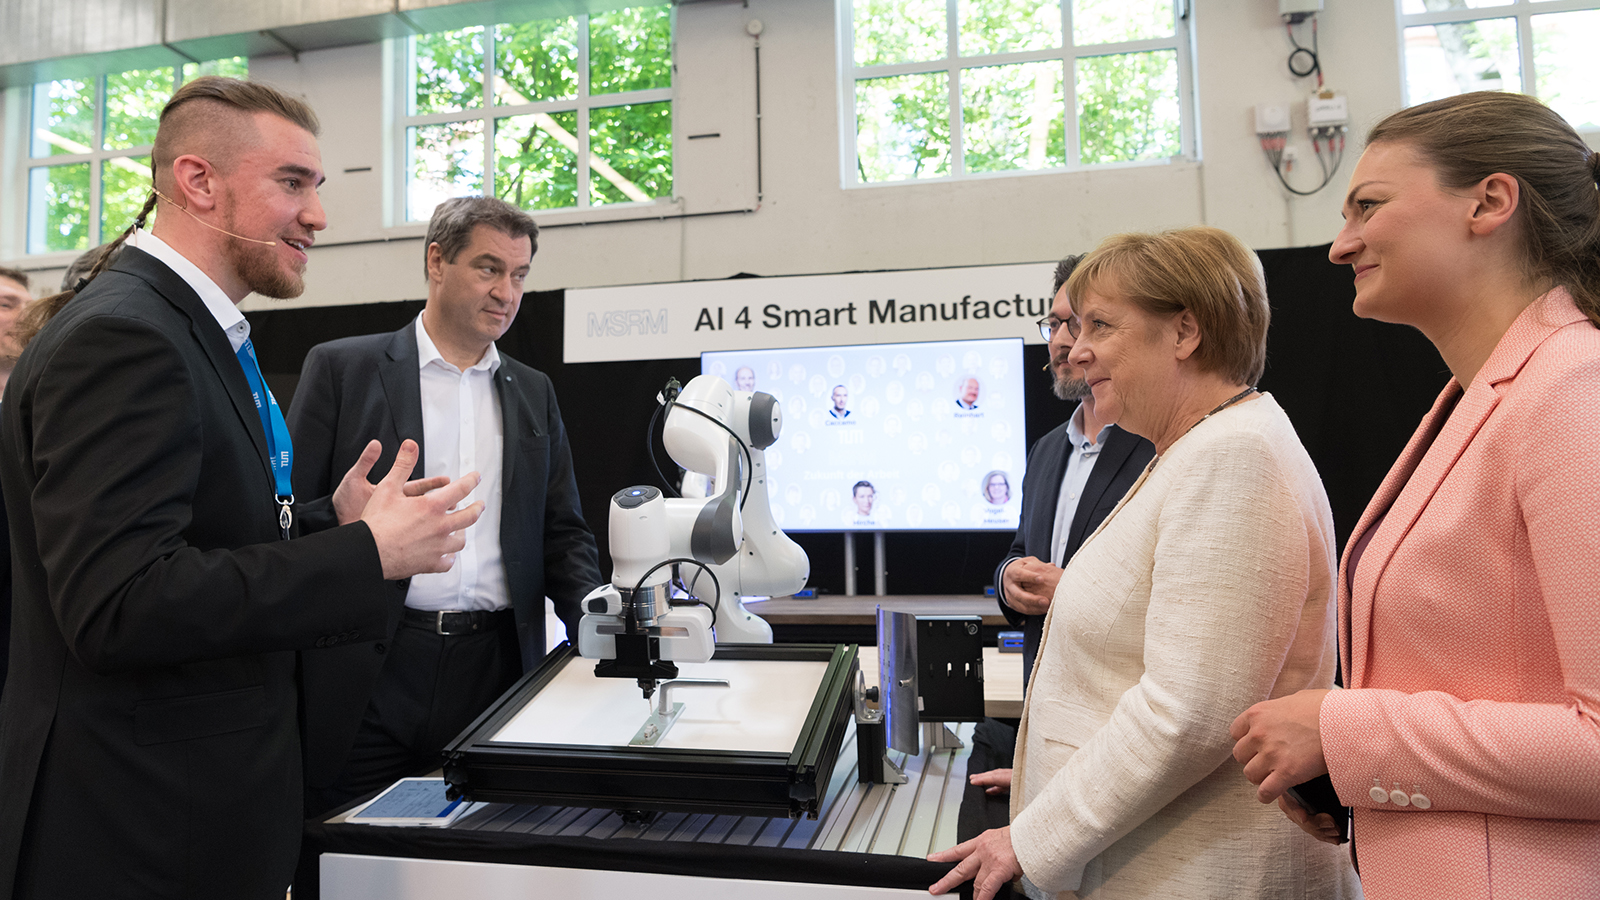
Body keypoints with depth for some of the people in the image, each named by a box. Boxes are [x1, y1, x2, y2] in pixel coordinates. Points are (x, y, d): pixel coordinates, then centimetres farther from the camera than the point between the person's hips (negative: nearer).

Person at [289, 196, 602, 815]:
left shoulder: (534, 393, 14)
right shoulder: (342, 369, 3)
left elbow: (562, 531, 13)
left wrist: (594, 612, -5)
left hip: (496, 667, 3)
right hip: (369, 677, -2)